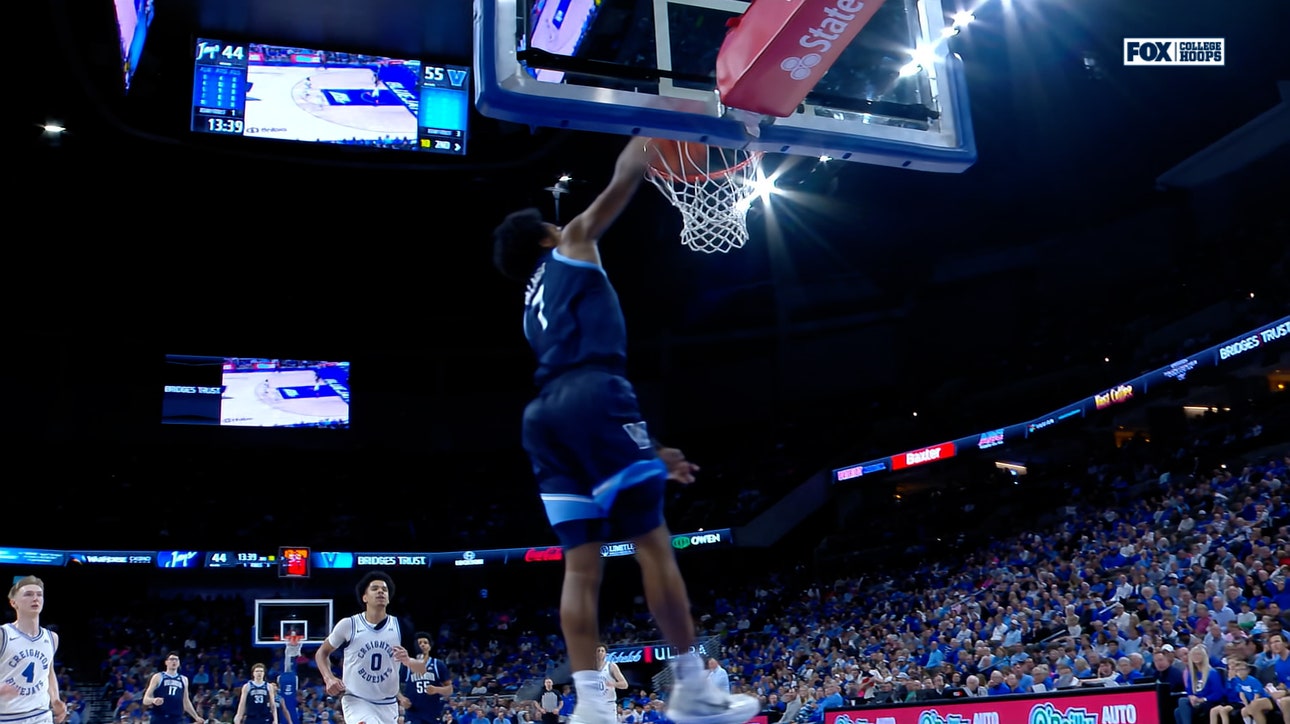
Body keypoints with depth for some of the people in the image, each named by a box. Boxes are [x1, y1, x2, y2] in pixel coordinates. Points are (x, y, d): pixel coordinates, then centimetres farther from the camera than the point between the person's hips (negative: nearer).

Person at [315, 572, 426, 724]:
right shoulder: (348, 625, -9)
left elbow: (422, 669, 0)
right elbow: (322, 653, 7)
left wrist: (407, 661, -22)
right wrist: (329, 678, -11)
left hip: (387, 704, 4)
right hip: (356, 701, -4)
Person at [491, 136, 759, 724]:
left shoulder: (534, 311, 36)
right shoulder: (571, 246, 19)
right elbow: (619, 185, 13)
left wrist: (650, 454, 32)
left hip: (543, 415, 8)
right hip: (591, 393, -8)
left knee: (581, 564, 1)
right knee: (653, 542, -5)